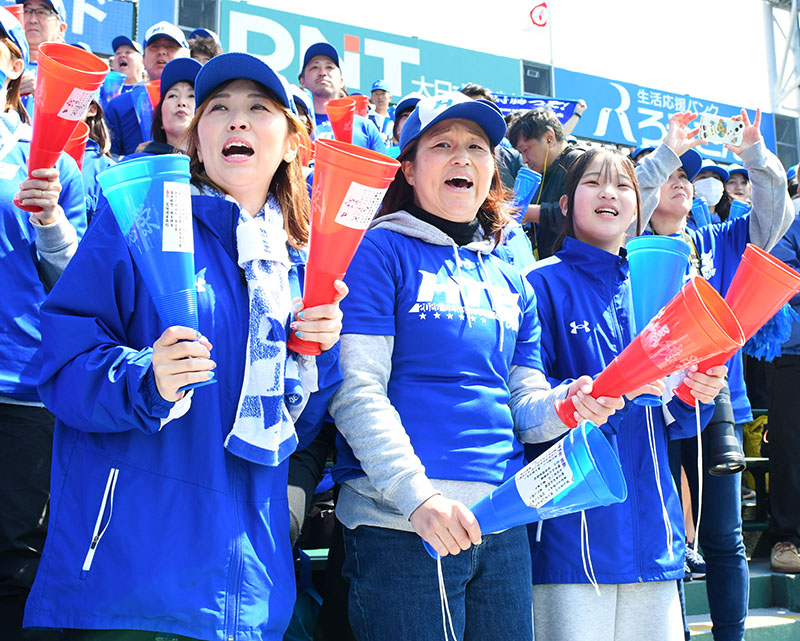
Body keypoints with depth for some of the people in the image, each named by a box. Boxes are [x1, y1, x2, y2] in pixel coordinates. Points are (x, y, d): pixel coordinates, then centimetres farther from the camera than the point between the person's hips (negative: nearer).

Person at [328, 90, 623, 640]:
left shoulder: (509, 282, 16)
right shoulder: (385, 251, -1)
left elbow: (523, 407, 13)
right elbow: (358, 389, -10)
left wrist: (567, 404, -9)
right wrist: (416, 494, -19)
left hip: (502, 527, 6)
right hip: (401, 523, -5)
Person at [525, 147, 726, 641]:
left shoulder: (656, 289, 14)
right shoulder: (544, 284, -2)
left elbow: (673, 424, 16)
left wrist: (696, 395, -6)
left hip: (650, 523, 5)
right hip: (571, 531, -5)